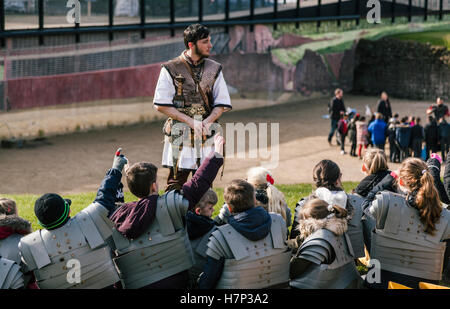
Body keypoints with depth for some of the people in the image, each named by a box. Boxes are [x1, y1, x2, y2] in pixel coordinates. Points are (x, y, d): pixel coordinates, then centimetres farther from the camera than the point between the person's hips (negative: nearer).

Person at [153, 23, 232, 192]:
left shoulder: (215, 69, 10)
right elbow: (161, 105, -4)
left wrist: (207, 122, -10)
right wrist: (190, 121, -12)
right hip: (179, 136, -3)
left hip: (207, 135, 3)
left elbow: (222, 104, 10)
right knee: (175, 187, -4)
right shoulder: (171, 69, -1)